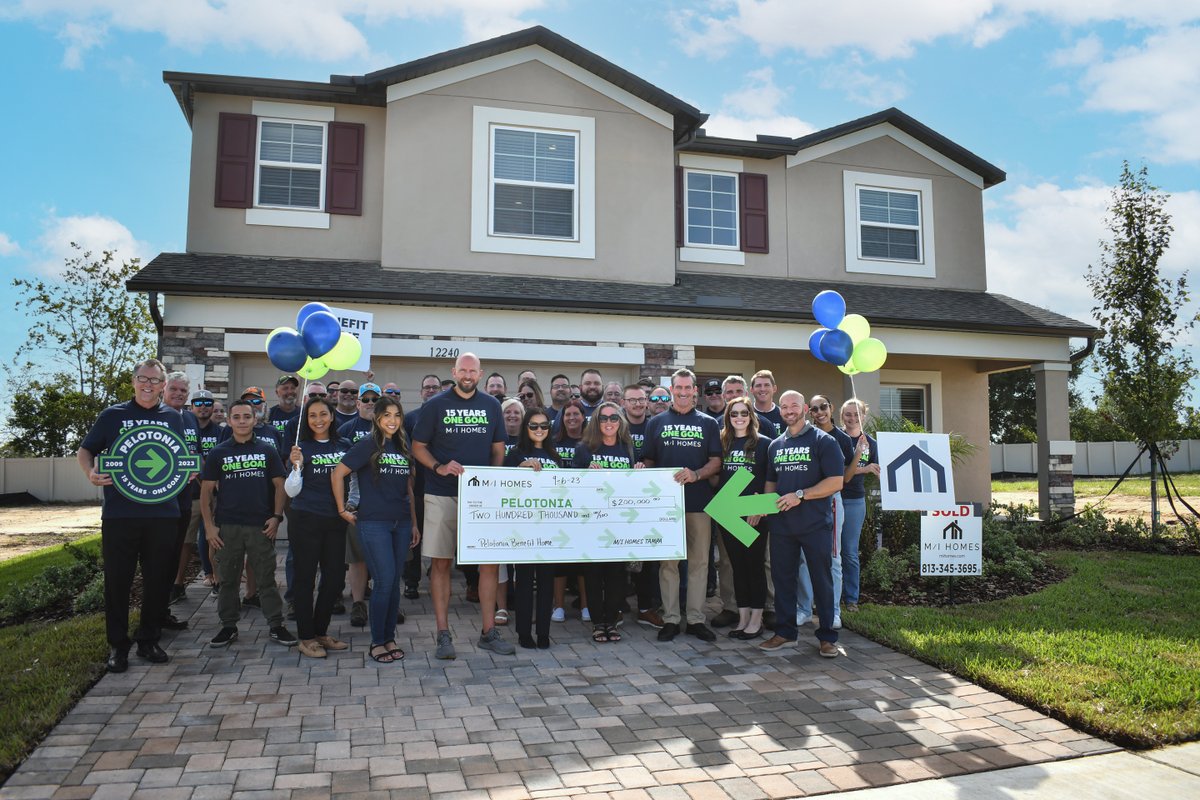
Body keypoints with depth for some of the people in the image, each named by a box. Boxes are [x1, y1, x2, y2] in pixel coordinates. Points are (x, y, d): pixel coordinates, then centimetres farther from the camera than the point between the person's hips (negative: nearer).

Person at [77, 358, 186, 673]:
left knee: (158, 579, 7)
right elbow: (85, 450, 9)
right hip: (119, 513, -2)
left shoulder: (173, 417, 11)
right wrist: (90, 472, -11)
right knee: (117, 580, 4)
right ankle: (117, 645, 16)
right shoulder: (113, 415, 6)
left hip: (162, 512, 2)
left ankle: (149, 641, 21)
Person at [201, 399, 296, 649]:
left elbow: (279, 485, 7)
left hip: (261, 525, 0)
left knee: (266, 578, 4)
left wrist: (276, 516, -4)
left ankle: (276, 625, 11)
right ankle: (228, 626, 22)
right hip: (226, 526, 1)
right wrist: (208, 525, -2)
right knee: (228, 579, 10)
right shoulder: (218, 453, 6)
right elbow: (206, 490, 5)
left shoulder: (267, 452, 6)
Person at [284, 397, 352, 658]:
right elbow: (292, 491, -4)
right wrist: (297, 466, -18)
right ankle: (306, 638, 12)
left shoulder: (344, 447, 8)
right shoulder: (302, 448, -2)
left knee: (335, 577, 7)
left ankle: (321, 631, 23)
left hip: (335, 521, 4)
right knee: (305, 577, 3)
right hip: (306, 519, -4)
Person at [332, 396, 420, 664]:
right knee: (385, 582, -7)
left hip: (400, 523, 5)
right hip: (373, 523, -5)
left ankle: (389, 638, 19)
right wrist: (342, 510, -5)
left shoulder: (403, 448, 13)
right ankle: (377, 643, 6)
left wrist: (414, 523, 15)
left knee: (395, 583, 8)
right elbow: (338, 473, -6)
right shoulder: (368, 445, -4)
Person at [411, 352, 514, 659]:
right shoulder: (436, 405, 2)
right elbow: (418, 446, 4)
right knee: (441, 563, 2)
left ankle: (489, 631, 14)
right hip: (442, 495, -2)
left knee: (490, 562, 2)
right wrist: (439, 467, -14)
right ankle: (443, 635, 11)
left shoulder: (491, 405, 9)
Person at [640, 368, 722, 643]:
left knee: (699, 561, 4)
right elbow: (648, 462, 9)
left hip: (699, 501, 0)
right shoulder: (656, 422, 9)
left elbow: (716, 462, 3)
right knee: (668, 562, 3)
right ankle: (670, 619, 12)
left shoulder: (708, 423, 9)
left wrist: (695, 475, -15)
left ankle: (696, 619, 13)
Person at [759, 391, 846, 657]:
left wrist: (800, 495, -18)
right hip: (782, 524, 5)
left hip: (815, 524, -5)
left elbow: (836, 482, -12)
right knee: (782, 578, 10)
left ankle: (827, 636, 15)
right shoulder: (775, 445, 13)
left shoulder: (823, 441, -4)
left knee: (821, 580, 4)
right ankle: (785, 632, 22)